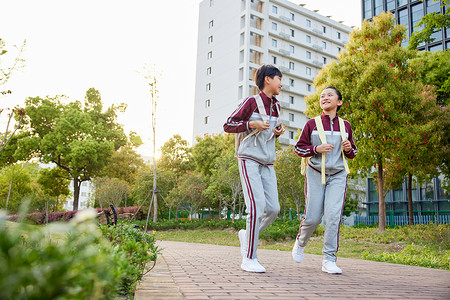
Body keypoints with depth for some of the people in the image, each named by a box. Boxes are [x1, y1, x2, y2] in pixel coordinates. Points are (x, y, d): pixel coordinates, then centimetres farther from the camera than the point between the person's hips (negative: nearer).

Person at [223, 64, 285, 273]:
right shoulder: (251, 102, -5)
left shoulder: (276, 106, 15)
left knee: (273, 209, -3)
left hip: (267, 164, 7)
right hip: (249, 160, -7)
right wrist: (252, 124, -17)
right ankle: (249, 259, -6)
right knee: (257, 206, -15)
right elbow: (228, 126, -4)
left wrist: (277, 131, 7)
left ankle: (247, 235, 23)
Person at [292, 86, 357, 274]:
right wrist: (316, 149, -14)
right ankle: (300, 242, 29)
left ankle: (329, 260, -5)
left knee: (333, 215, -12)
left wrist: (349, 149, -5)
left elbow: (352, 153, 18)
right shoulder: (312, 124, 3)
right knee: (313, 217, -4)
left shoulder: (345, 126, 9)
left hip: (338, 175, 1)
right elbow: (298, 148, 3)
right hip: (316, 174, -1)